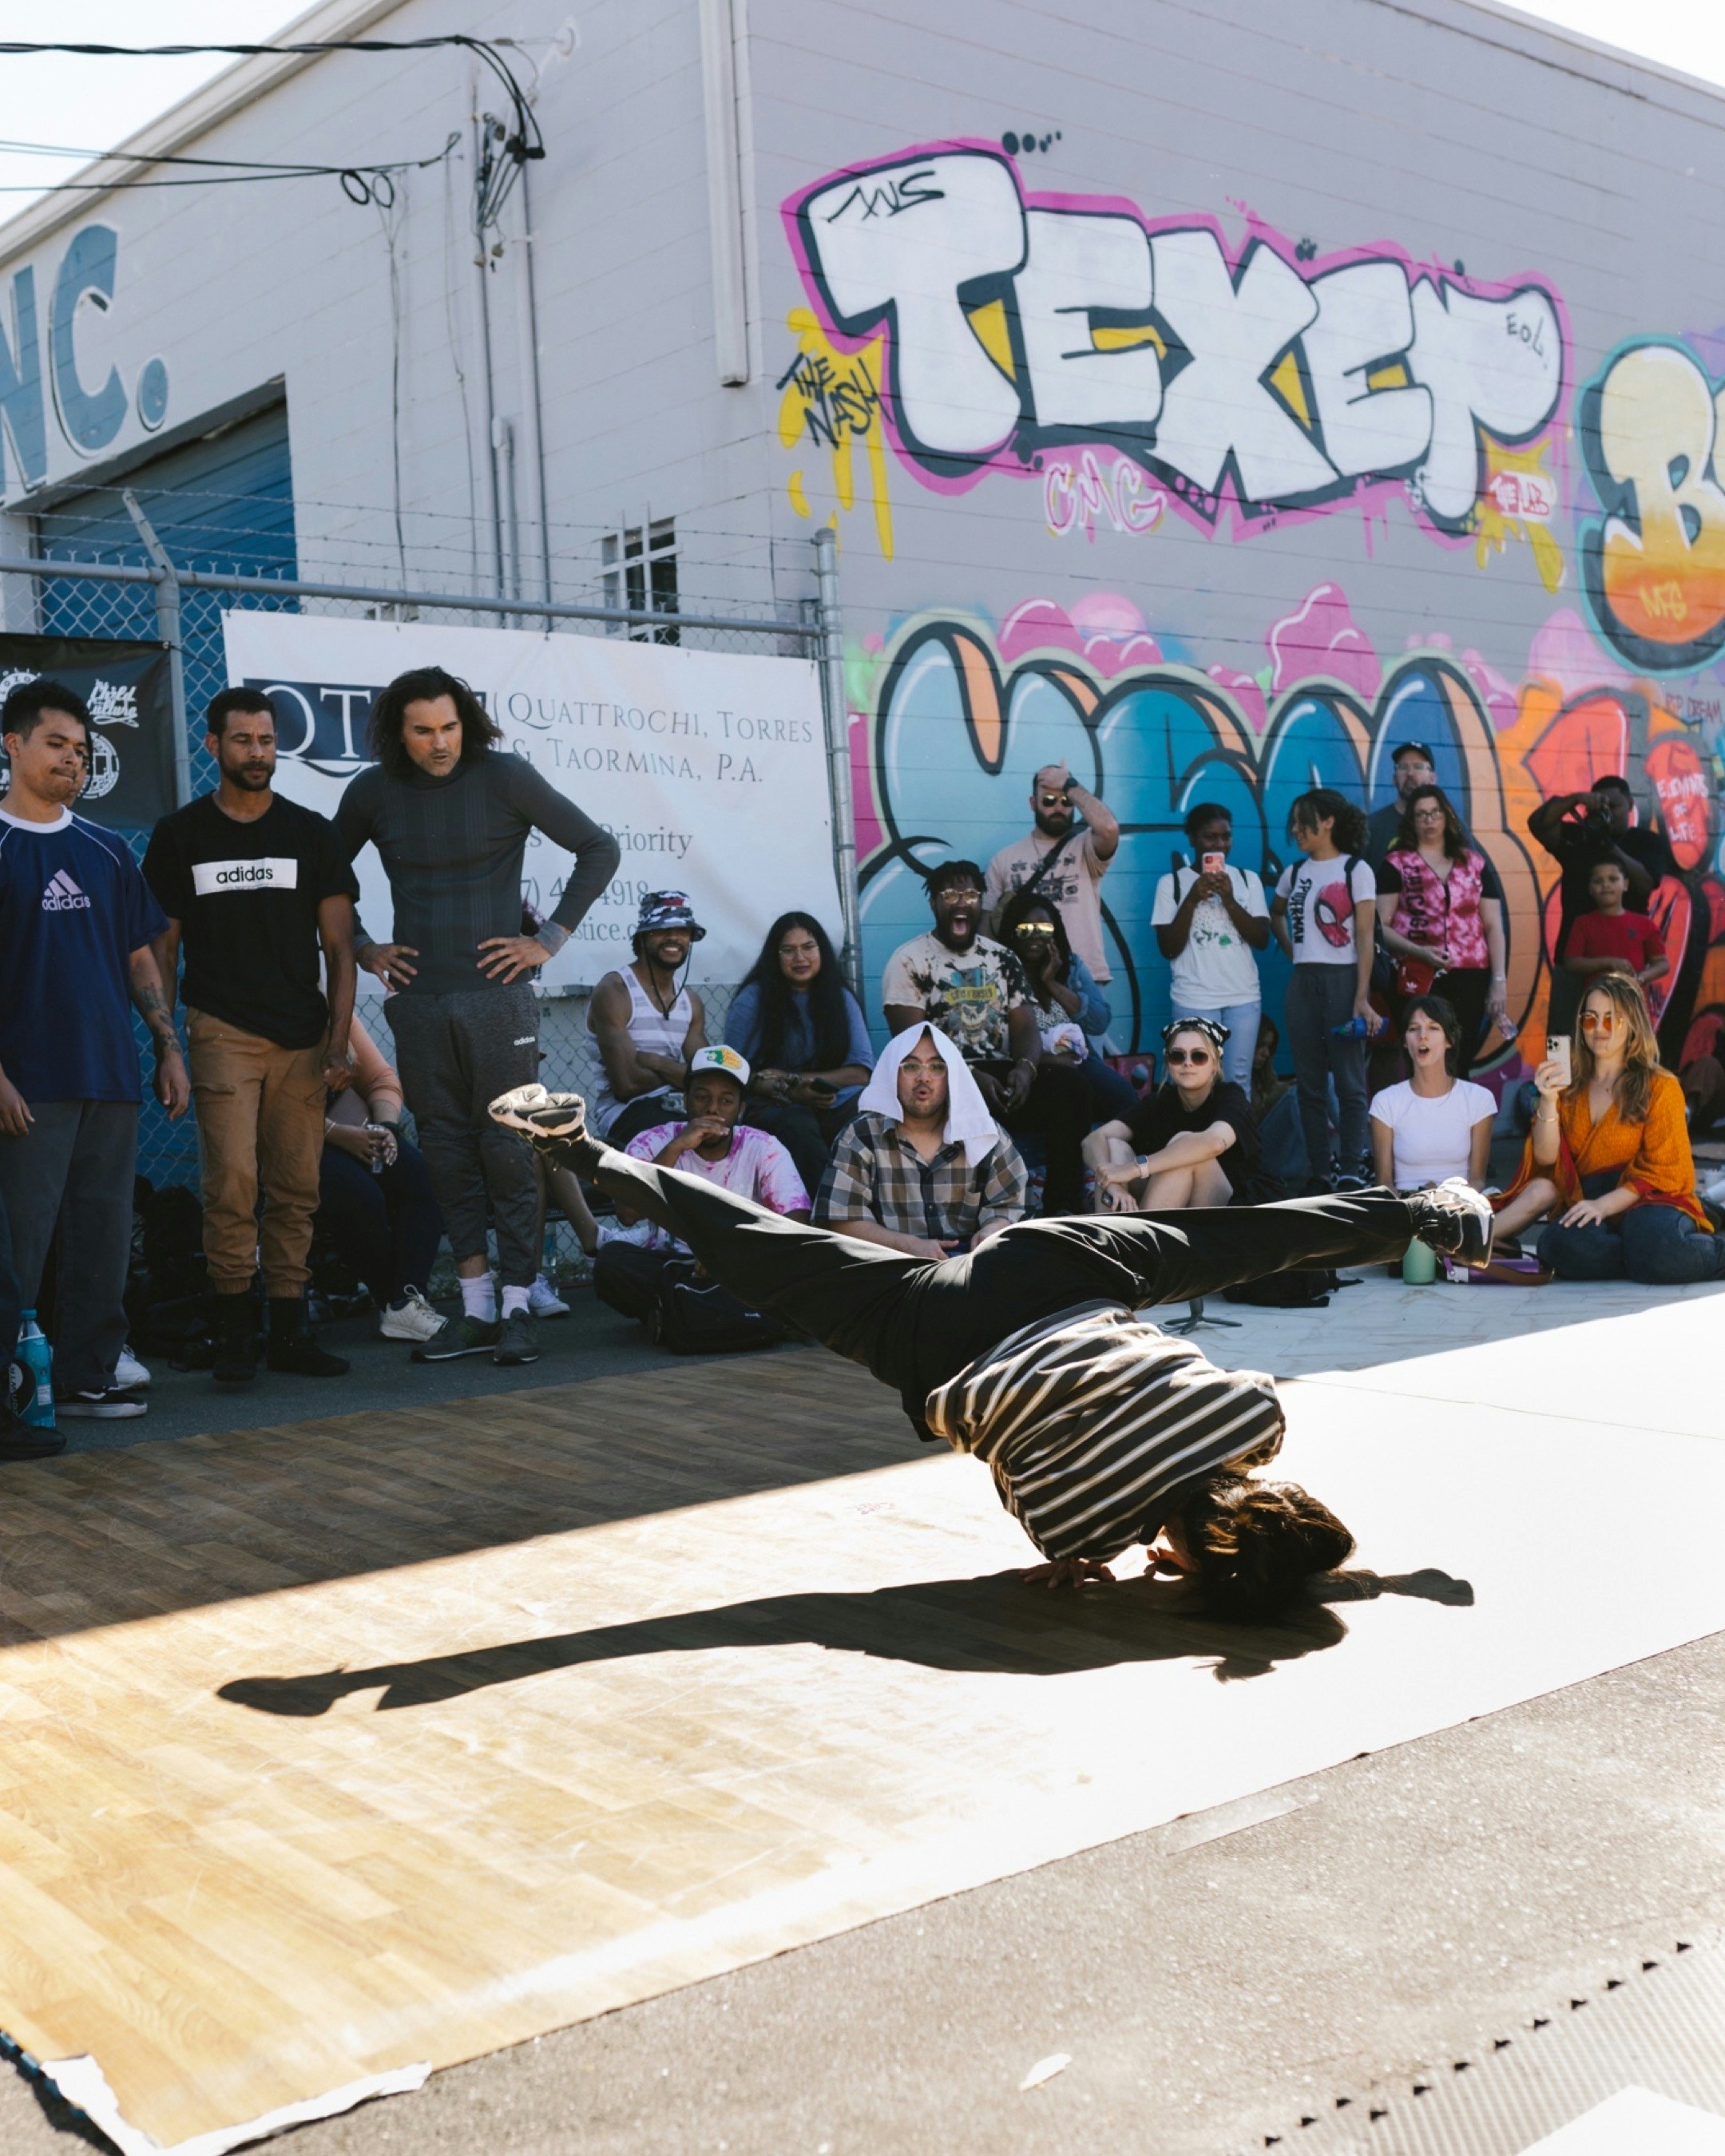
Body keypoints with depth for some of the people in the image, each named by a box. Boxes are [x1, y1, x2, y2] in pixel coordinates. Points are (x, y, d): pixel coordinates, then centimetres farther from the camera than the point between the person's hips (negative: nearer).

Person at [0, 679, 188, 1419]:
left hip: (111, 1078, 5)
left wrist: (169, 1049, 10)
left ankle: (88, 1374, 16)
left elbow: (140, 956, 18)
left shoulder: (105, 851, 15)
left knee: (105, 1234, 7)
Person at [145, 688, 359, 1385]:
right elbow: (163, 947, 9)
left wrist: (339, 1041, -1)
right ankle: (234, 1330, -3)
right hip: (222, 1032, -2)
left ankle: (289, 1330, 10)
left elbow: (338, 947, 9)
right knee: (232, 1180, -12)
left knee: (296, 1188, 2)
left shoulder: (312, 834, 10)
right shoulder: (181, 835, 8)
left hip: (302, 1039, 2)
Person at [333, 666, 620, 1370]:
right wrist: (361, 948, 9)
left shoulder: (505, 777, -4)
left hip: (496, 996, -3)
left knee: (508, 1148, -2)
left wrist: (550, 940, -4)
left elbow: (598, 848, 0)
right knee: (446, 1151, 6)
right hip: (418, 1001, 3)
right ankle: (475, 1310, 14)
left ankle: (516, 1307, 6)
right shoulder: (373, 792, 5)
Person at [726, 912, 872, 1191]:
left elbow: (861, 1071, 6)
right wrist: (789, 1091, -15)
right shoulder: (753, 998, 6)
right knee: (800, 1131, -40)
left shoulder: (841, 998, 14)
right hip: (776, 1106, -3)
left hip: (837, 1102, 3)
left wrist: (794, 1078, -8)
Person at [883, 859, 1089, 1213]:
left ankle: (1064, 1205, -21)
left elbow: (1025, 1026, 9)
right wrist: (971, 1077, -22)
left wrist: (1025, 1067, -16)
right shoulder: (910, 961, 1)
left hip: (1002, 1072, 5)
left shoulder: (1001, 958, 16)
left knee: (1067, 1083, -24)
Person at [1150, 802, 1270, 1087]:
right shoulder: (1172, 883, 1)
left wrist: (1229, 900, -10)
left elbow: (1262, 940, 1)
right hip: (1194, 1000, -3)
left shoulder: (1248, 879, 9)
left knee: (1239, 1080, 4)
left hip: (1244, 998, 3)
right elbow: (1169, 949, -4)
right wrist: (1192, 899, -14)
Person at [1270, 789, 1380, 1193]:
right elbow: (1276, 914, 30)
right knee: (1309, 1082, 6)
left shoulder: (1356, 871, -4)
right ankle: (1318, 1172, 12)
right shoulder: (1294, 873, 10)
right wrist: (1292, 952, 13)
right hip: (1302, 983, 5)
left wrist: (1362, 999, -15)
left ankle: (1353, 1171, -1)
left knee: (1348, 1081, -3)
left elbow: (1365, 938, -8)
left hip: (1342, 980, -5)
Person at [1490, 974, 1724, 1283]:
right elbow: (1545, 1158, 5)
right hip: (1584, 1204, 1)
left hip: (1647, 1202, -1)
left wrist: (1603, 1205, -15)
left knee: (1657, 1247, -39)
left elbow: (1662, 1171, 0)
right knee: (1562, 1244, -37)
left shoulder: (1660, 1087, 6)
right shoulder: (1570, 1088, 16)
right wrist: (1548, 1102, -12)